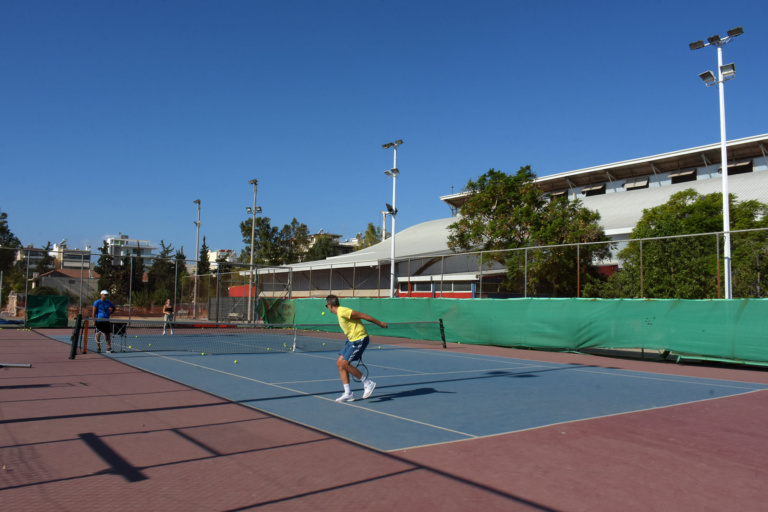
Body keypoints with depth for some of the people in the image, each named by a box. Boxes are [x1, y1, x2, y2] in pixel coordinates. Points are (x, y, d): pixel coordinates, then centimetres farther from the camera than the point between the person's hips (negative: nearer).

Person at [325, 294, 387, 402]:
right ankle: (348, 394, 9)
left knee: (344, 364, -13)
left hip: (359, 339, -10)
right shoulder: (340, 313, 12)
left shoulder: (343, 312, -20)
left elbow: (363, 315, -18)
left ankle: (368, 383, 0)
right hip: (352, 340, 10)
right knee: (339, 363, 5)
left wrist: (380, 323, -13)